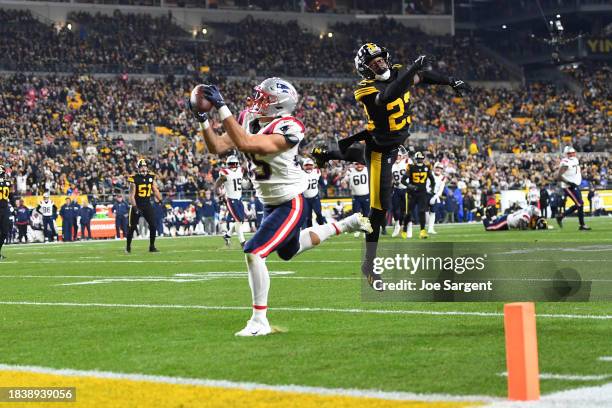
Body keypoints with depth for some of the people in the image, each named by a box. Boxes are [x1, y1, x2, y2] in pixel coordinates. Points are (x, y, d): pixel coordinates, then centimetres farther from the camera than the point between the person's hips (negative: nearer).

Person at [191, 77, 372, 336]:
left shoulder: (287, 129, -28)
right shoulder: (249, 120, -3)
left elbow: (245, 144, -40)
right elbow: (217, 147, -2)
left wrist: (221, 107, -40)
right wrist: (202, 118, -15)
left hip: (290, 204, -10)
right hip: (270, 204, 10)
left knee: (254, 253, -20)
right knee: (288, 251, 30)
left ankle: (260, 321, -9)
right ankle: (345, 225, 47)